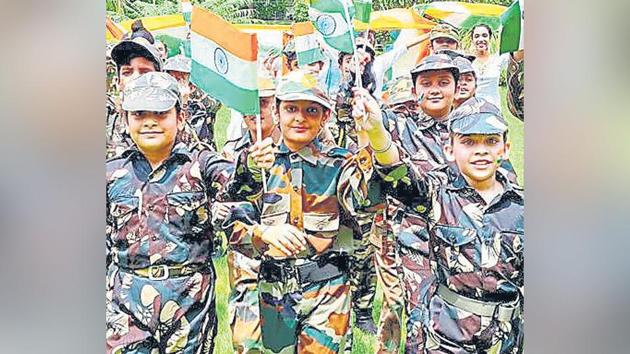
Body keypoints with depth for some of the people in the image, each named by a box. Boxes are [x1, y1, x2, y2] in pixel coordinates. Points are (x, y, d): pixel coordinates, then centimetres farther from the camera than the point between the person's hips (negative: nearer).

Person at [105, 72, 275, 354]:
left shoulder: (199, 163, -5)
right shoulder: (112, 173, 3)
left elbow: (233, 184, -25)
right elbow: (103, 240, 11)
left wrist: (251, 166, -47)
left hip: (190, 299, -1)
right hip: (126, 301, 2)